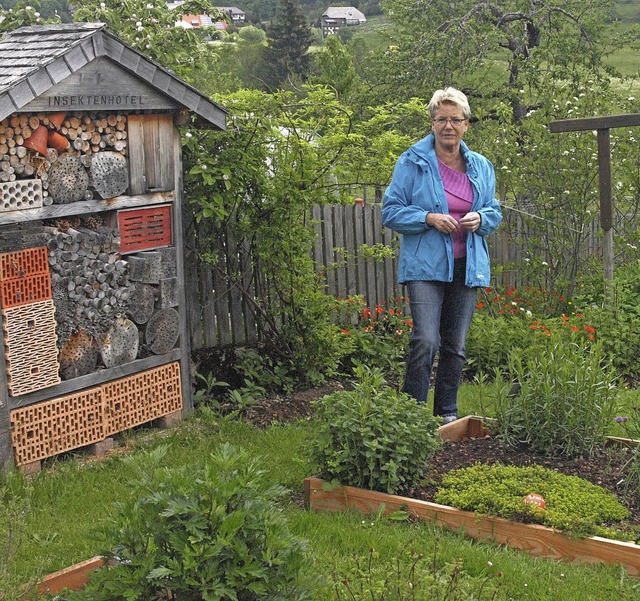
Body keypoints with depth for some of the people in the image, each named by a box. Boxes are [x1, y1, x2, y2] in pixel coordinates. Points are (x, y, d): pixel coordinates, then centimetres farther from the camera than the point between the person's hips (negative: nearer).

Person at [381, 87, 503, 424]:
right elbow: (390, 212, -3)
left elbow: (494, 213, 17)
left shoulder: (481, 167, 11)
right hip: (425, 266, -5)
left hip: (467, 267, 5)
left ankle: (447, 414, 23)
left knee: (456, 345, 11)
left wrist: (481, 219, -6)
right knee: (426, 341, -18)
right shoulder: (412, 162, -3)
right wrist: (429, 219, -17)